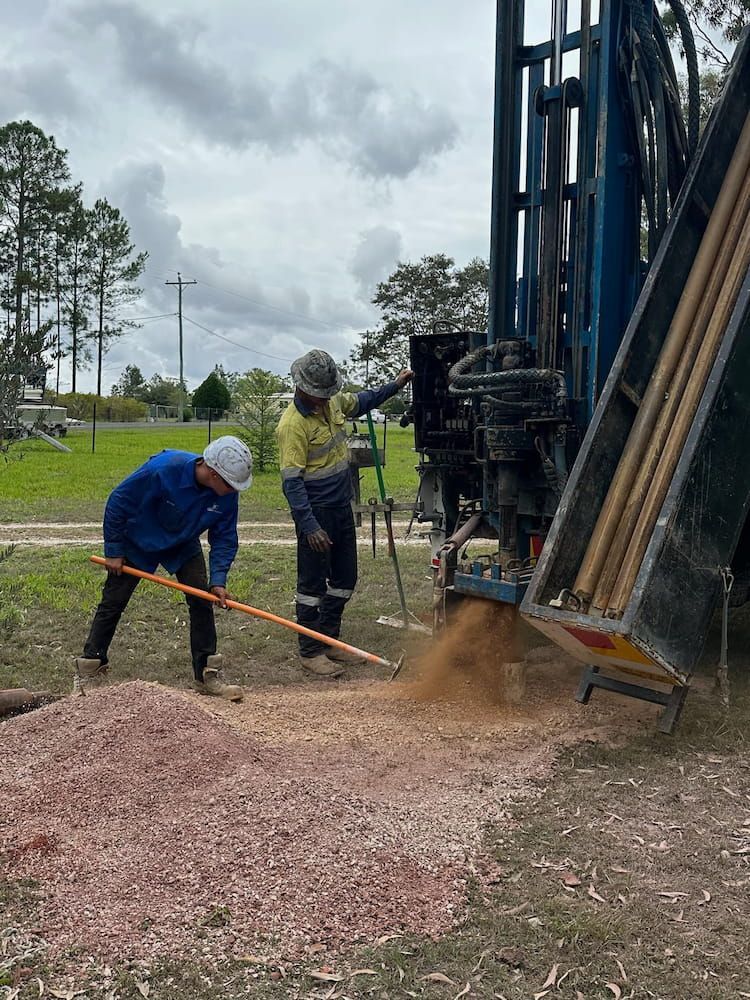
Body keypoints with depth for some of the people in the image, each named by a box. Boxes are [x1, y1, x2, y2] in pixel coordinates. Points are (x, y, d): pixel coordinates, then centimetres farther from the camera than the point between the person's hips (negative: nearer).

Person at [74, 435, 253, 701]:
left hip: (184, 546, 4)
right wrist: (113, 551, -17)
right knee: (112, 603, 3)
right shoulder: (162, 470, -39)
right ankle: (88, 671, 17)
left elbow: (224, 538, -12)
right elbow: (118, 502, -26)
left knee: (202, 601, -5)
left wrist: (218, 580, -24)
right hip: (137, 541, -3)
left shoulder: (228, 494, -25)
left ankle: (207, 675, 5)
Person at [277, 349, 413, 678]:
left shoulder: (333, 402, 3)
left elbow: (361, 401, 28)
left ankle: (329, 641, 29)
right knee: (312, 584, 0)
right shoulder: (293, 423, -21)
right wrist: (310, 527, -27)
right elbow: (291, 481, -23)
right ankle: (310, 652, 11)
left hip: (342, 506, 9)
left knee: (344, 579, 16)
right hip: (316, 512, -9)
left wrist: (395, 385, 20)